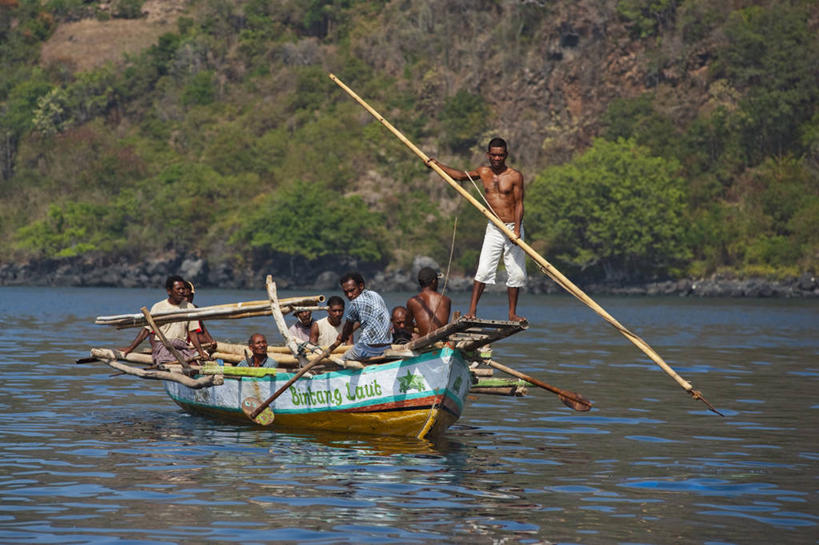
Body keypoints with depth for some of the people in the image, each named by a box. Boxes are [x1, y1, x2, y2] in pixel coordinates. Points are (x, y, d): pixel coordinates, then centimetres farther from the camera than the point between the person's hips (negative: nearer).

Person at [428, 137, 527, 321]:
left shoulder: (515, 176, -5)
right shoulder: (483, 172, 7)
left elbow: (519, 204, -8)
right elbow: (460, 175, 20)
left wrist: (516, 229, -18)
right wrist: (437, 165, 14)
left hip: (513, 228, -2)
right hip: (494, 229, 2)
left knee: (516, 273, 1)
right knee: (483, 270, -8)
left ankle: (512, 313, 12)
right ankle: (472, 311, -7)